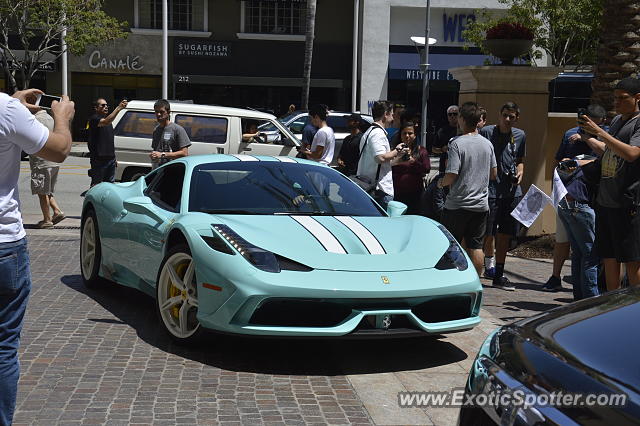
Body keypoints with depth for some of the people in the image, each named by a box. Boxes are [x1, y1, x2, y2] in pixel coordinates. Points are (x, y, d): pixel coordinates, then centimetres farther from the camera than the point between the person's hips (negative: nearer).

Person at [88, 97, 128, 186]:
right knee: (96, 185, -6)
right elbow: (106, 122, -32)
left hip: (110, 158, 8)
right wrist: (118, 108, -40)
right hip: (99, 158, -8)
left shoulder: (107, 118, 20)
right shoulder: (94, 119, -10)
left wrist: (114, 156, 21)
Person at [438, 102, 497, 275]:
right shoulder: (487, 144, 5)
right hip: (481, 204, 5)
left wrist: (441, 182, 2)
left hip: (457, 205, -5)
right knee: (476, 246, 9)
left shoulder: (456, 143, -14)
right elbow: (494, 174, 13)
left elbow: (451, 176, -18)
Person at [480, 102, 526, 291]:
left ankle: (498, 275, 19)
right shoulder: (486, 132, -3)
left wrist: (519, 173, 4)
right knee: (487, 234, -8)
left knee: (505, 234, 10)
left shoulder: (520, 136, 12)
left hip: (512, 191, 5)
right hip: (490, 189, -5)